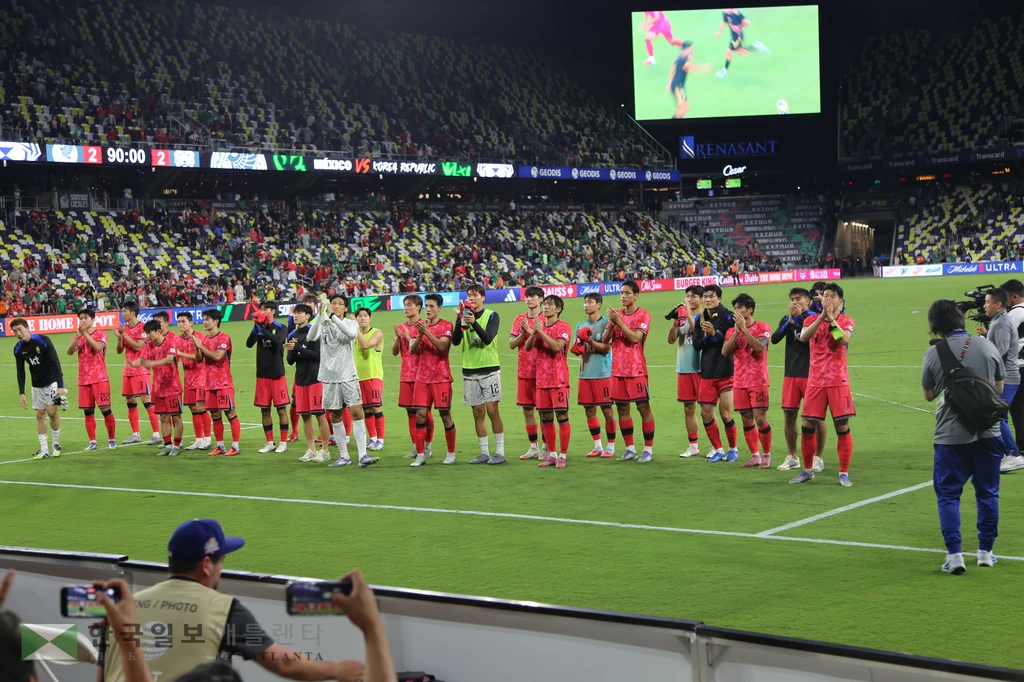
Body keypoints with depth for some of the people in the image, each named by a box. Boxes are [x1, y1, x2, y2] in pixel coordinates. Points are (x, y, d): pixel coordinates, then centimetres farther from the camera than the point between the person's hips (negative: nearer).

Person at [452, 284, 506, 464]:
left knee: (492, 410, -6)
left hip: (489, 369, -3)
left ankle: (500, 452, 1)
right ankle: (484, 453, 13)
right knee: (478, 412, 6)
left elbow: (488, 338, -17)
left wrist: (474, 322, -30)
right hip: (470, 371, 4)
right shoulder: (464, 316, 7)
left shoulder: (491, 316, -2)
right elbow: (455, 341, -6)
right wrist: (461, 321, -20)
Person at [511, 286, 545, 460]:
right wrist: (523, 333, -12)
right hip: (523, 371, 5)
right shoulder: (519, 319, 10)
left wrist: (530, 330, -20)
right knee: (527, 410, 8)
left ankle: (546, 447, 5)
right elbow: (512, 344, 5)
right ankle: (533, 447, 17)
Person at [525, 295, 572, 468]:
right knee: (545, 418, 8)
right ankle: (552, 454, 17)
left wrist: (541, 331, -22)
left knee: (561, 416, -5)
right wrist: (532, 333, -16)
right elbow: (528, 347, 2)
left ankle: (563, 456, 0)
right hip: (541, 379, 6)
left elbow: (557, 346, -23)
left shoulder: (563, 327, -6)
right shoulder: (538, 325, 11)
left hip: (558, 379, -6)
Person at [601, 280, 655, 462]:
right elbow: (604, 340, 6)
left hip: (636, 370, -6)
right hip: (618, 370, 6)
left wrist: (618, 321, -22)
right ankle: (630, 449, 15)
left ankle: (648, 449, 3)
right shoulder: (617, 314, 11)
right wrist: (611, 324, -10)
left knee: (643, 407, -3)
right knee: (622, 408, 7)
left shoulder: (643, 315, -5)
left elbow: (635, 337, -19)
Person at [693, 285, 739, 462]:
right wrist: (706, 336, -13)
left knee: (726, 414, -4)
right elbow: (696, 345, 5)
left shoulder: (727, 317, -8)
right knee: (706, 413, 4)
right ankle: (718, 450, 18)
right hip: (707, 373, 5)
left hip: (725, 373, -5)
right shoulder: (701, 319, 8)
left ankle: (733, 449, 16)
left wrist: (715, 333, -23)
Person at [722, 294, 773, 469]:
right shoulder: (732, 331, 10)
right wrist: (736, 331, -13)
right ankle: (755, 456, 14)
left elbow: (759, 346, -21)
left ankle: (766, 455, 6)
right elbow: (725, 351, -5)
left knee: (760, 418, -7)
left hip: (758, 381, -5)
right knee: (746, 419, 6)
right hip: (740, 382, 5)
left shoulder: (763, 327, -3)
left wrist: (744, 328, -20)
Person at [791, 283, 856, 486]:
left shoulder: (846, 321, 2)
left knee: (842, 427, -3)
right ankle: (807, 470, 17)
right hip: (815, 381, 2)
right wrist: (822, 317, -21)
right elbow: (803, 336, -15)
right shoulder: (812, 320, 6)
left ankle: (844, 473, 5)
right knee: (807, 426, 3)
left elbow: (845, 339, -19)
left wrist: (831, 318, -19)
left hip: (838, 381, -2)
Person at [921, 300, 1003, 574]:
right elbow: (999, 388, 10)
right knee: (988, 493, 15)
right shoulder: (987, 347, -2)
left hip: (951, 436, -2)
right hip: (988, 433, 3)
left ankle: (954, 554, -4)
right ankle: (985, 551, 19)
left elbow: (928, 395, 5)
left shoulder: (934, 354, -9)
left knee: (948, 495, 6)